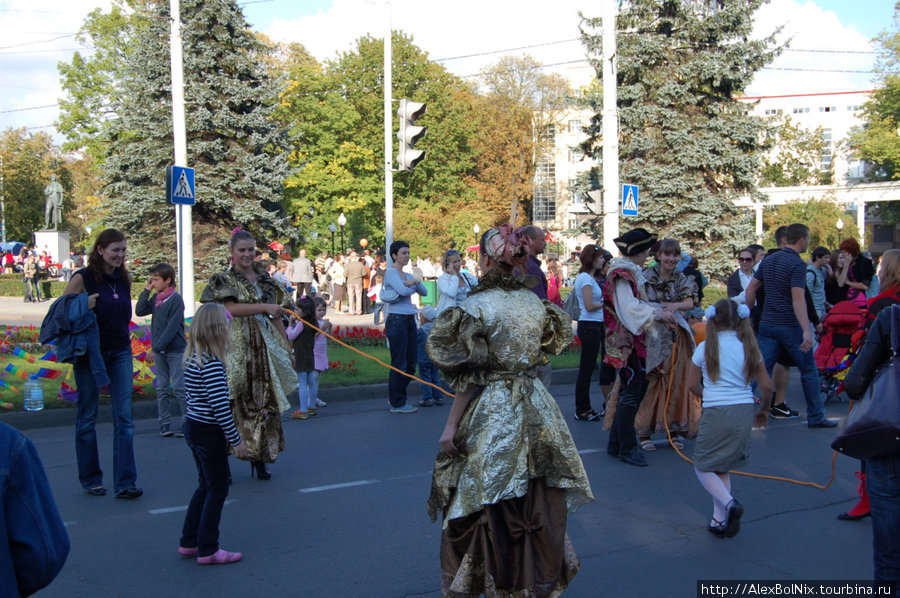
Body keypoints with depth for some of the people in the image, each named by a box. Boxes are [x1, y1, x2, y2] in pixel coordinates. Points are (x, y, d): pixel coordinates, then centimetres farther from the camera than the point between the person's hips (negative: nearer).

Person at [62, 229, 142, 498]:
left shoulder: (125, 278, 7)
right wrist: (83, 307, -21)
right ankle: (90, 479, 19)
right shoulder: (83, 278, -8)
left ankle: (125, 482, -3)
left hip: (120, 352, 4)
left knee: (124, 418, -3)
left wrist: (126, 336, 8)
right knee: (87, 418, 6)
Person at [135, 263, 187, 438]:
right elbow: (139, 311, 4)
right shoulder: (156, 298, 9)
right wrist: (146, 290, -1)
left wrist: (156, 348, -18)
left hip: (175, 350, -7)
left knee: (179, 388, -4)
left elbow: (172, 327, -17)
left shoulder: (176, 299, -12)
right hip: (159, 351, 7)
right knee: (162, 389, 7)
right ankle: (165, 423, 12)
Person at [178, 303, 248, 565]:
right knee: (217, 489, 3)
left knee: (206, 487, 20)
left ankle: (189, 542, 27)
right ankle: (208, 550, 11)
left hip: (193, 427, 9)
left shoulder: (192, 358, 7)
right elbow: (220, 407, -24)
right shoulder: (212, 364, -22)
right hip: (208, 433, -9)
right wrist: (236, 440, -16)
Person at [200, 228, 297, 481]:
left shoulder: (264, 280, 16)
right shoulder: (224, 280, 3)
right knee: (235, 402, -9)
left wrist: (284, 344, 15)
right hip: (237, 346, -4)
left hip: (265, 346, 5)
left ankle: (259, 458, 9)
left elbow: (276, 317, 18)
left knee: (266, 401, 1)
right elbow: (232, 308, -14)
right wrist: (264, 307, -18)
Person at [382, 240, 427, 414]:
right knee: (399, 364, -3)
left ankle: (396, 397, 24)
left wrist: (415, 281, -6)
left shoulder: (407, 275, 18)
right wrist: (412, 286, -2)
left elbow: (424, 292, 11)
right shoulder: (391, 273, -7)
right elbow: (402, 291, -22)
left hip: (410, 321, 9)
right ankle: (397, 404, 6)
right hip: (397, 320, -9)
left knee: (412, 362, 11)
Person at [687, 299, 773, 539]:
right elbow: (766, 386, 5)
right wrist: (764, 410, 23)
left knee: (702, 467, 9)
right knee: (722, 467, 19)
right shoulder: (749, 348, 3)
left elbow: (692, 384, 5)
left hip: (716, 412, -4)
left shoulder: (705, 348, -2)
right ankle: (720, 519, 12)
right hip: (745, 412, 4)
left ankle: (729, 503, -16)